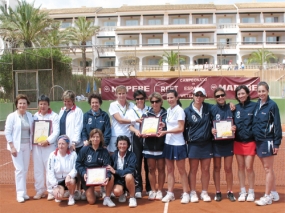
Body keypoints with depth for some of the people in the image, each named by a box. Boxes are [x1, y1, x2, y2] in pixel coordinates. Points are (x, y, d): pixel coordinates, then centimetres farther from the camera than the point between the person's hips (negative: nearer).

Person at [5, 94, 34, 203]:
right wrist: (12, 147, -13)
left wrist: (32, 143, 3)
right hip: (16, 146, -4)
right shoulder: (12, 116, -7)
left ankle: (23, 192, 20)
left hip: (27, 146, 4)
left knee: (25, 169, 9)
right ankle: (20, 194, 0)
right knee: (19, 169, -8)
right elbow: (7, 133, -8)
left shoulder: (30, 116, 5)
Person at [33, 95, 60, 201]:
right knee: (38, 169, 8)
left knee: (49, 168, -3)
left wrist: (48, 141, -18)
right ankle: (39, 191, 19)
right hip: (36, 145, 4)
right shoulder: (35, 116, 12)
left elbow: (56, 131, -7)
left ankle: (51, 191, 6)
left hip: (49, 145, -4)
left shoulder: (54, 116, -1)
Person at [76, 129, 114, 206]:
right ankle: (88, 191, 26)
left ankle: (107, 198, -8)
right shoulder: (84, 149, -6)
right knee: (91, 201, -10)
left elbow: (107, 167, -11)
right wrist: (83, 173, -23)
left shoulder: (104, 151, -3)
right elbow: (78, 164, -5)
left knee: (111, 178, -31)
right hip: (87, 176, -1)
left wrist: (107, 177, -31)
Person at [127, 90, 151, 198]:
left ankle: (149, 188, 18)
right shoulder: (131, 111, 5)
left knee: (148, 164, 6)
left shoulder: (150, 110, 6)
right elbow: (130, 126, -6)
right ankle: (138, 189, 3)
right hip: (137, 138, -1)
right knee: (137, 164, -3)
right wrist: (136, 131, -28)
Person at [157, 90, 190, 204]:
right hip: (168, 143, 7)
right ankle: (170, 193, 18)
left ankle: (185, 194, 13)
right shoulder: (168, 110, 10)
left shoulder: (179, 110, -12)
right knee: (169, 170, 10)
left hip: (178, 144, -7)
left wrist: (165, 132, -19)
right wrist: (163, 125, -1)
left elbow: (181, 128, -16)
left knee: (181, 170, 3)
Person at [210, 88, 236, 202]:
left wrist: (235, 128, -13)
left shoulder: (231, 108, 2)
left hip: (228, 141, 1)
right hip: (216, 142, -1)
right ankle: (218, 192, 18)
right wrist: (211, 130, -20)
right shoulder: (212, 109, -2)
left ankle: (230, 192, 19)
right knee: (217, 167, 8)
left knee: (228, 168, 6)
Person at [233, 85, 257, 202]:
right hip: (238, 142, 4)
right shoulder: (235, 108, 7)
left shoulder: (254, 106, -5)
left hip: (250, 142, -4)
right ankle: (243, 192, 20)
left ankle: (251, 192, 15)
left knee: (249, 167, -2)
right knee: (240, 167, 9)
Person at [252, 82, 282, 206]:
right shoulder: (257, 105, 8)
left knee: (268, 169, 1)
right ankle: (274, 193, 26)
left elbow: (277, 125, -11)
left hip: (268, 141, -6)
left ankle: (268, 197, 10)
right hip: (258, 141, 6)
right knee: (267, 168, 14)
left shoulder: (272, 105, -10)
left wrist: (277, 143, -13)